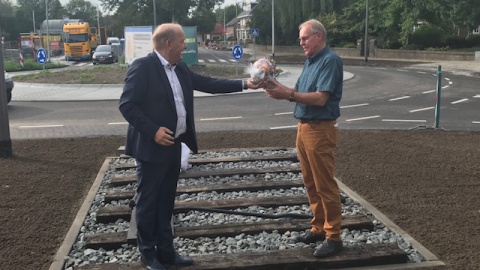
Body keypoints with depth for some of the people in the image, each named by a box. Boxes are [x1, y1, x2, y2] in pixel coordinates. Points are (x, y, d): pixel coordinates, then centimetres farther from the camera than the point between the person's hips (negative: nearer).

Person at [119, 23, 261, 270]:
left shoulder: (180, 69, 9)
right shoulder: (142, 67, -14)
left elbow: (208, 84, 11)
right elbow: (126, 105, -17)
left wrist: (244, 84, 6)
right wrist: (153, 130, -23)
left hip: (173, 145, 8)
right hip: (151, 147, -8)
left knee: (166, 200, 16)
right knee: (147, 202, 5)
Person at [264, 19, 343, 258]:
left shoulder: (330, 60, -13)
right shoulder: (311, 61, 15)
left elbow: (320, 98, -21)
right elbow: (300, 93, 12)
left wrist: (287, 94, -22)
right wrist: (279, 88, -6)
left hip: (320, 130, -9)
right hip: (304, 127, 9)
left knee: (325, 185, -2)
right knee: (311, 184, 14)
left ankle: (333, 237, 8)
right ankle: (319, 227, 27)